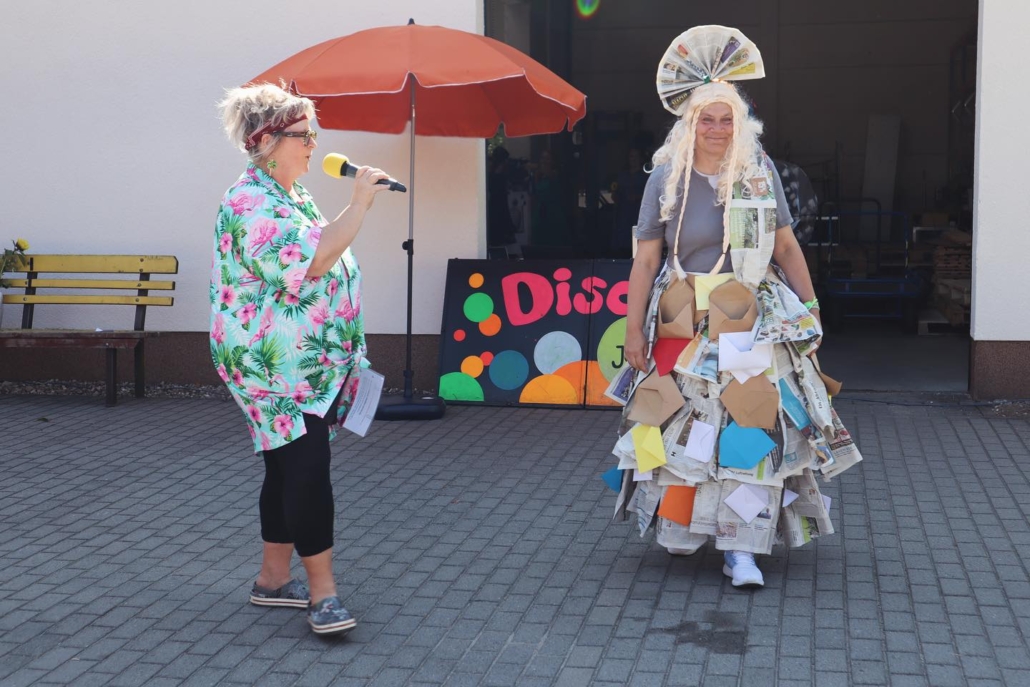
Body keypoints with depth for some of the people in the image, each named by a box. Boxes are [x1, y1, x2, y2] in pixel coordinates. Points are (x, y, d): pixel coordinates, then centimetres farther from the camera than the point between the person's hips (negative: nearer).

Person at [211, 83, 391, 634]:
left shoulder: (290, 197, 16)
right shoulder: (251, 203, -16)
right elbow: (310, 262, -28)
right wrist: (359, 205, -23)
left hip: (309, 363, 10)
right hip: (277, 366, -10)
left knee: (289, 468, 13)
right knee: (307, 469, -12)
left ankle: (273, 578, 21)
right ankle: (322, 592, -7)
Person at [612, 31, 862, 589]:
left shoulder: (760, 172, 4)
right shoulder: (667, 179, 0)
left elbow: (786, 247, 10)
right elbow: (645, 259, 0)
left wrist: (811, 311, 9)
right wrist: (634, 330, -2)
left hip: (757, 322, 1)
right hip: (687, 324, -1)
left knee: (750, 429, -6)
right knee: (685, 427, 4)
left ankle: (740, 546, -3)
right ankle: (682, 526, 23)